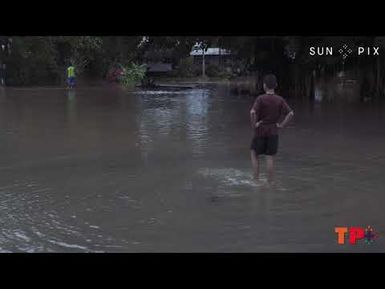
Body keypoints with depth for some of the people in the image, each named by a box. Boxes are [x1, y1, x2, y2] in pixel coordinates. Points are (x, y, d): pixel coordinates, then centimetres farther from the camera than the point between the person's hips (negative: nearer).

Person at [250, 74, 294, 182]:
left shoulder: (260, 98, -12)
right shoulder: (280, 100, -2)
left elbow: (252, 112, -25)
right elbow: (290, 113, -9)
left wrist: (253, 124, -12)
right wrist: (282, 125, -4)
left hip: (260, 131, -3)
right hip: (273, 132, 3)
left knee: (254, 154, 14)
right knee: (270, 157, 6)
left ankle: (256, 179, 10)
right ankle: (269, 182, 10)